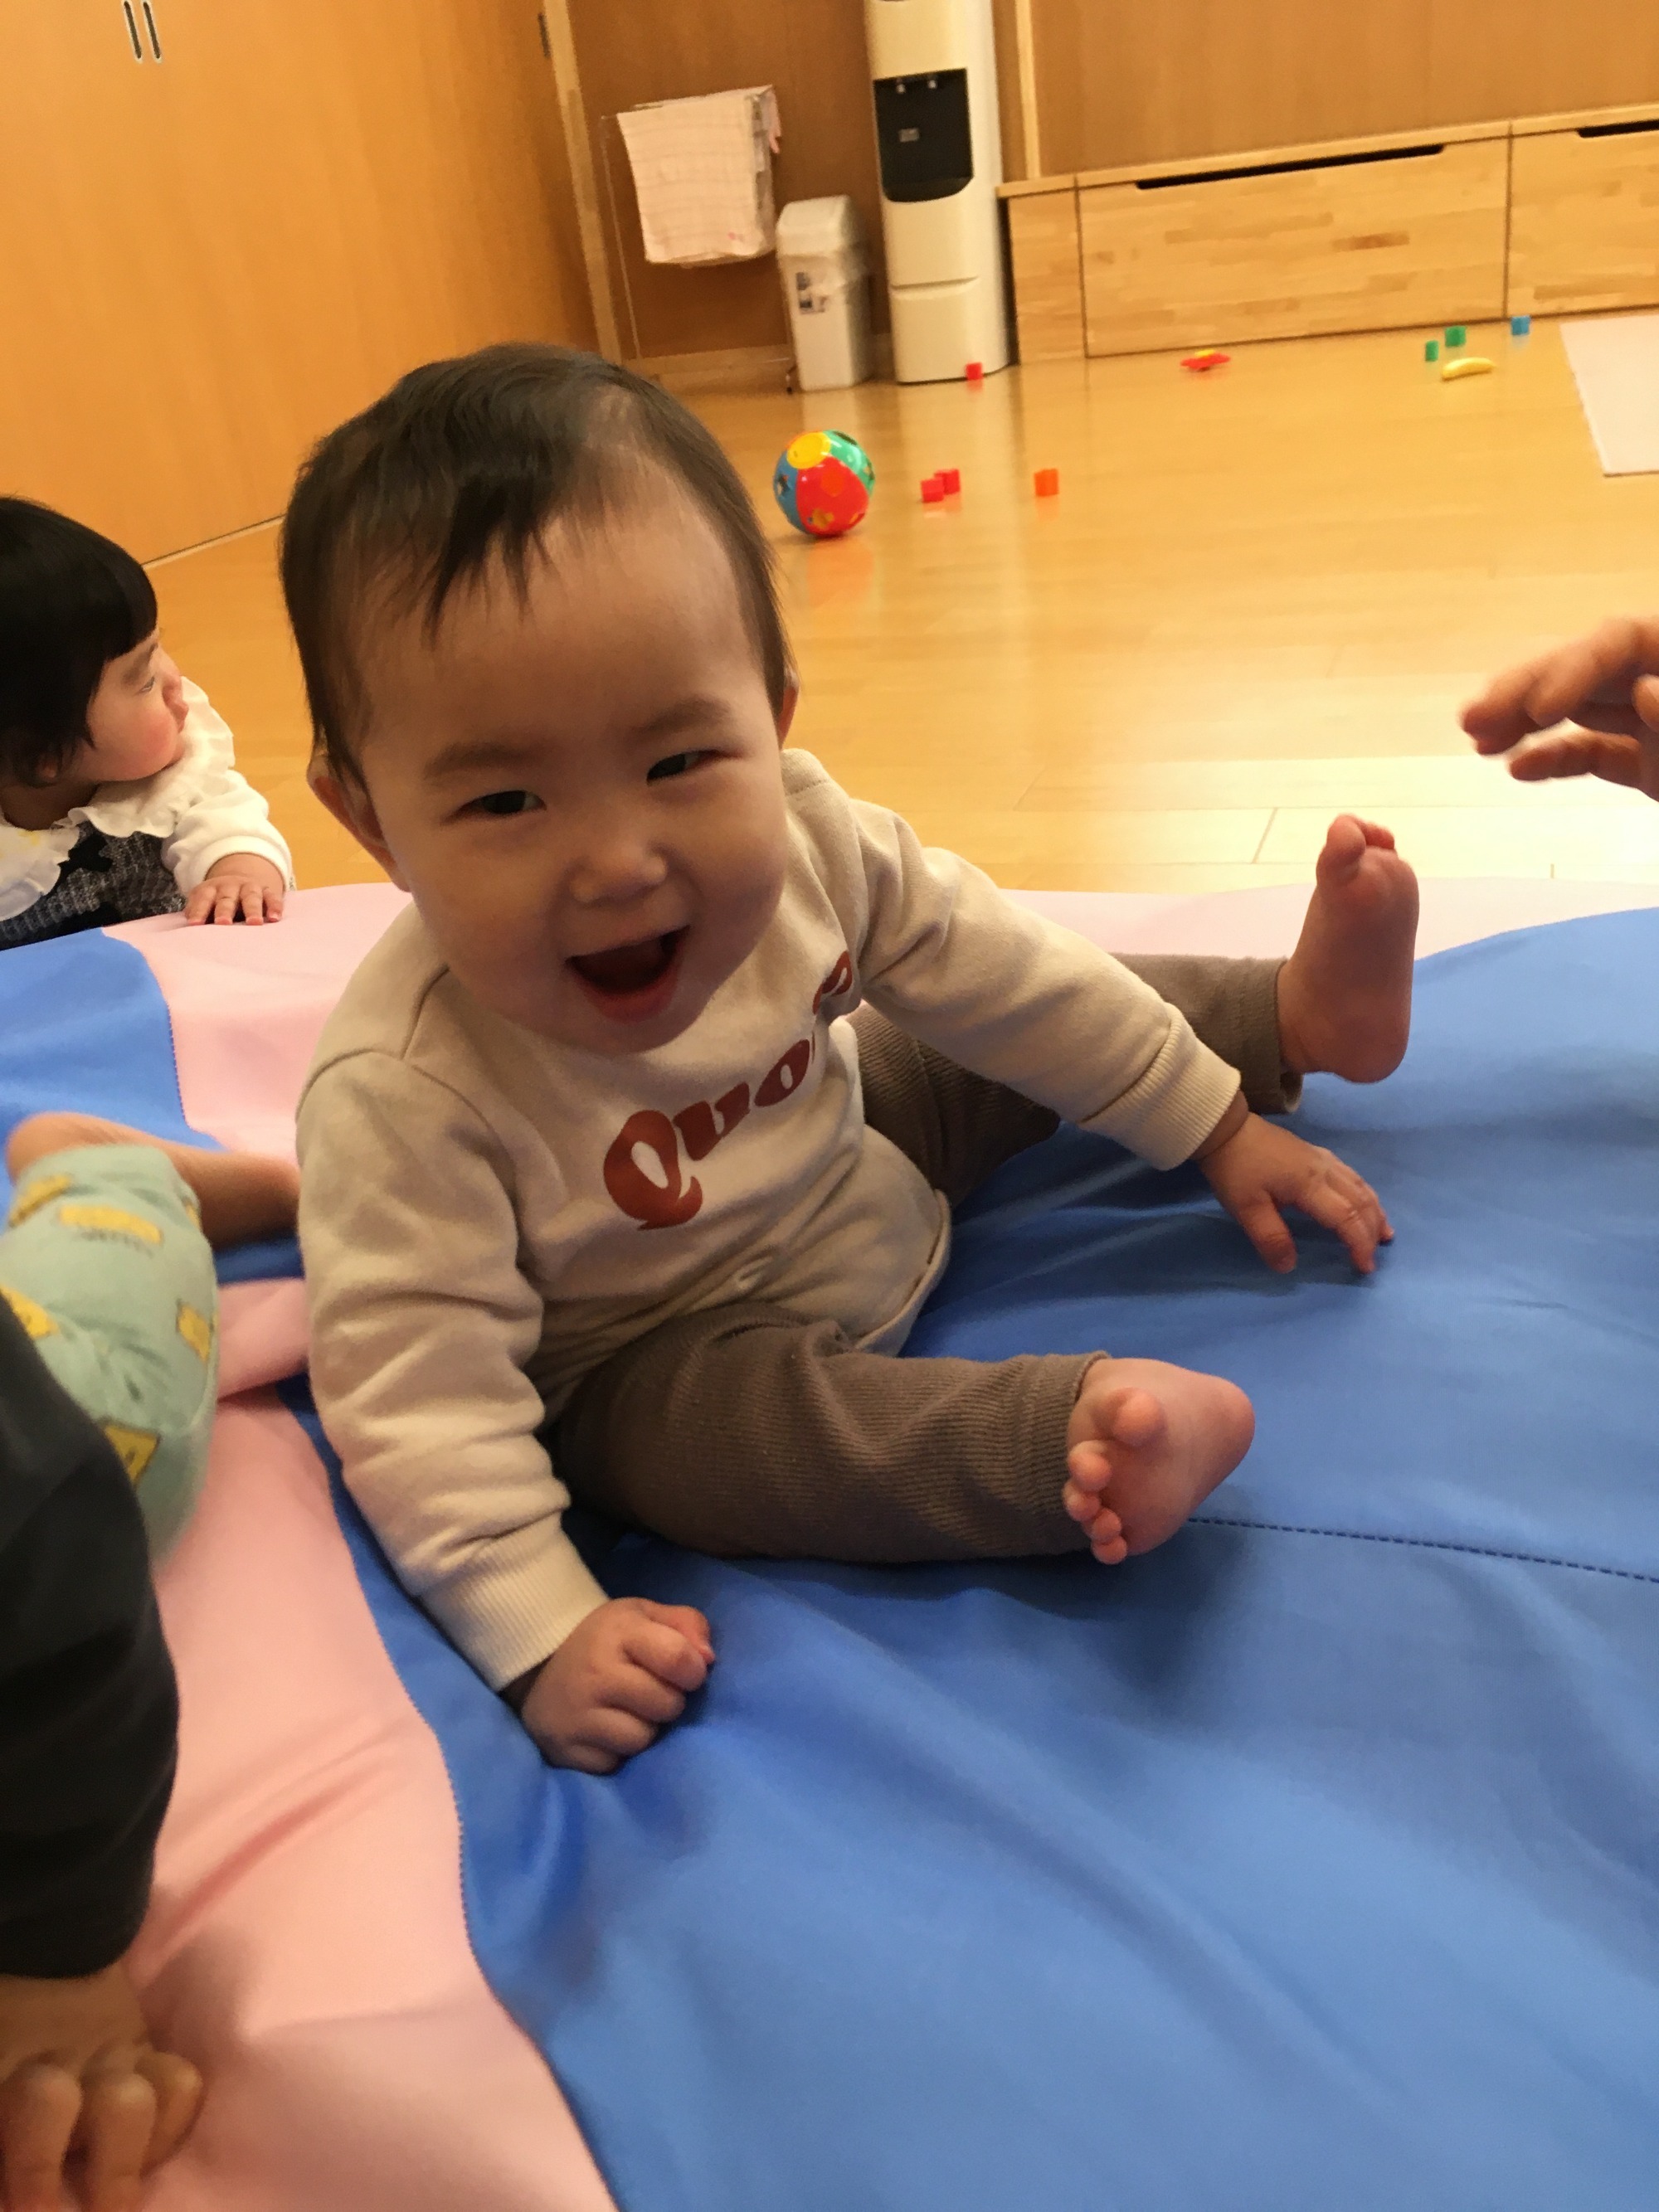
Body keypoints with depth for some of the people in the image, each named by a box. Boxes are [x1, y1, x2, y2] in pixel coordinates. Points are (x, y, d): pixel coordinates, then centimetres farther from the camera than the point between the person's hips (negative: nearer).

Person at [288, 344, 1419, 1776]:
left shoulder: (805, 841, -22)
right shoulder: (399, 1095, -37)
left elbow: (999, 974, -9)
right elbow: (416, 1387, -30)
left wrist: (1219, 1130, -1)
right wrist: (540, 1632, -34)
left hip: (858, 1161, 6)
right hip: (645, 1364, -5)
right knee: (704, 1433, -35)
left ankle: (1300, 1016, 24)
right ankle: (1086, 1436, -35)